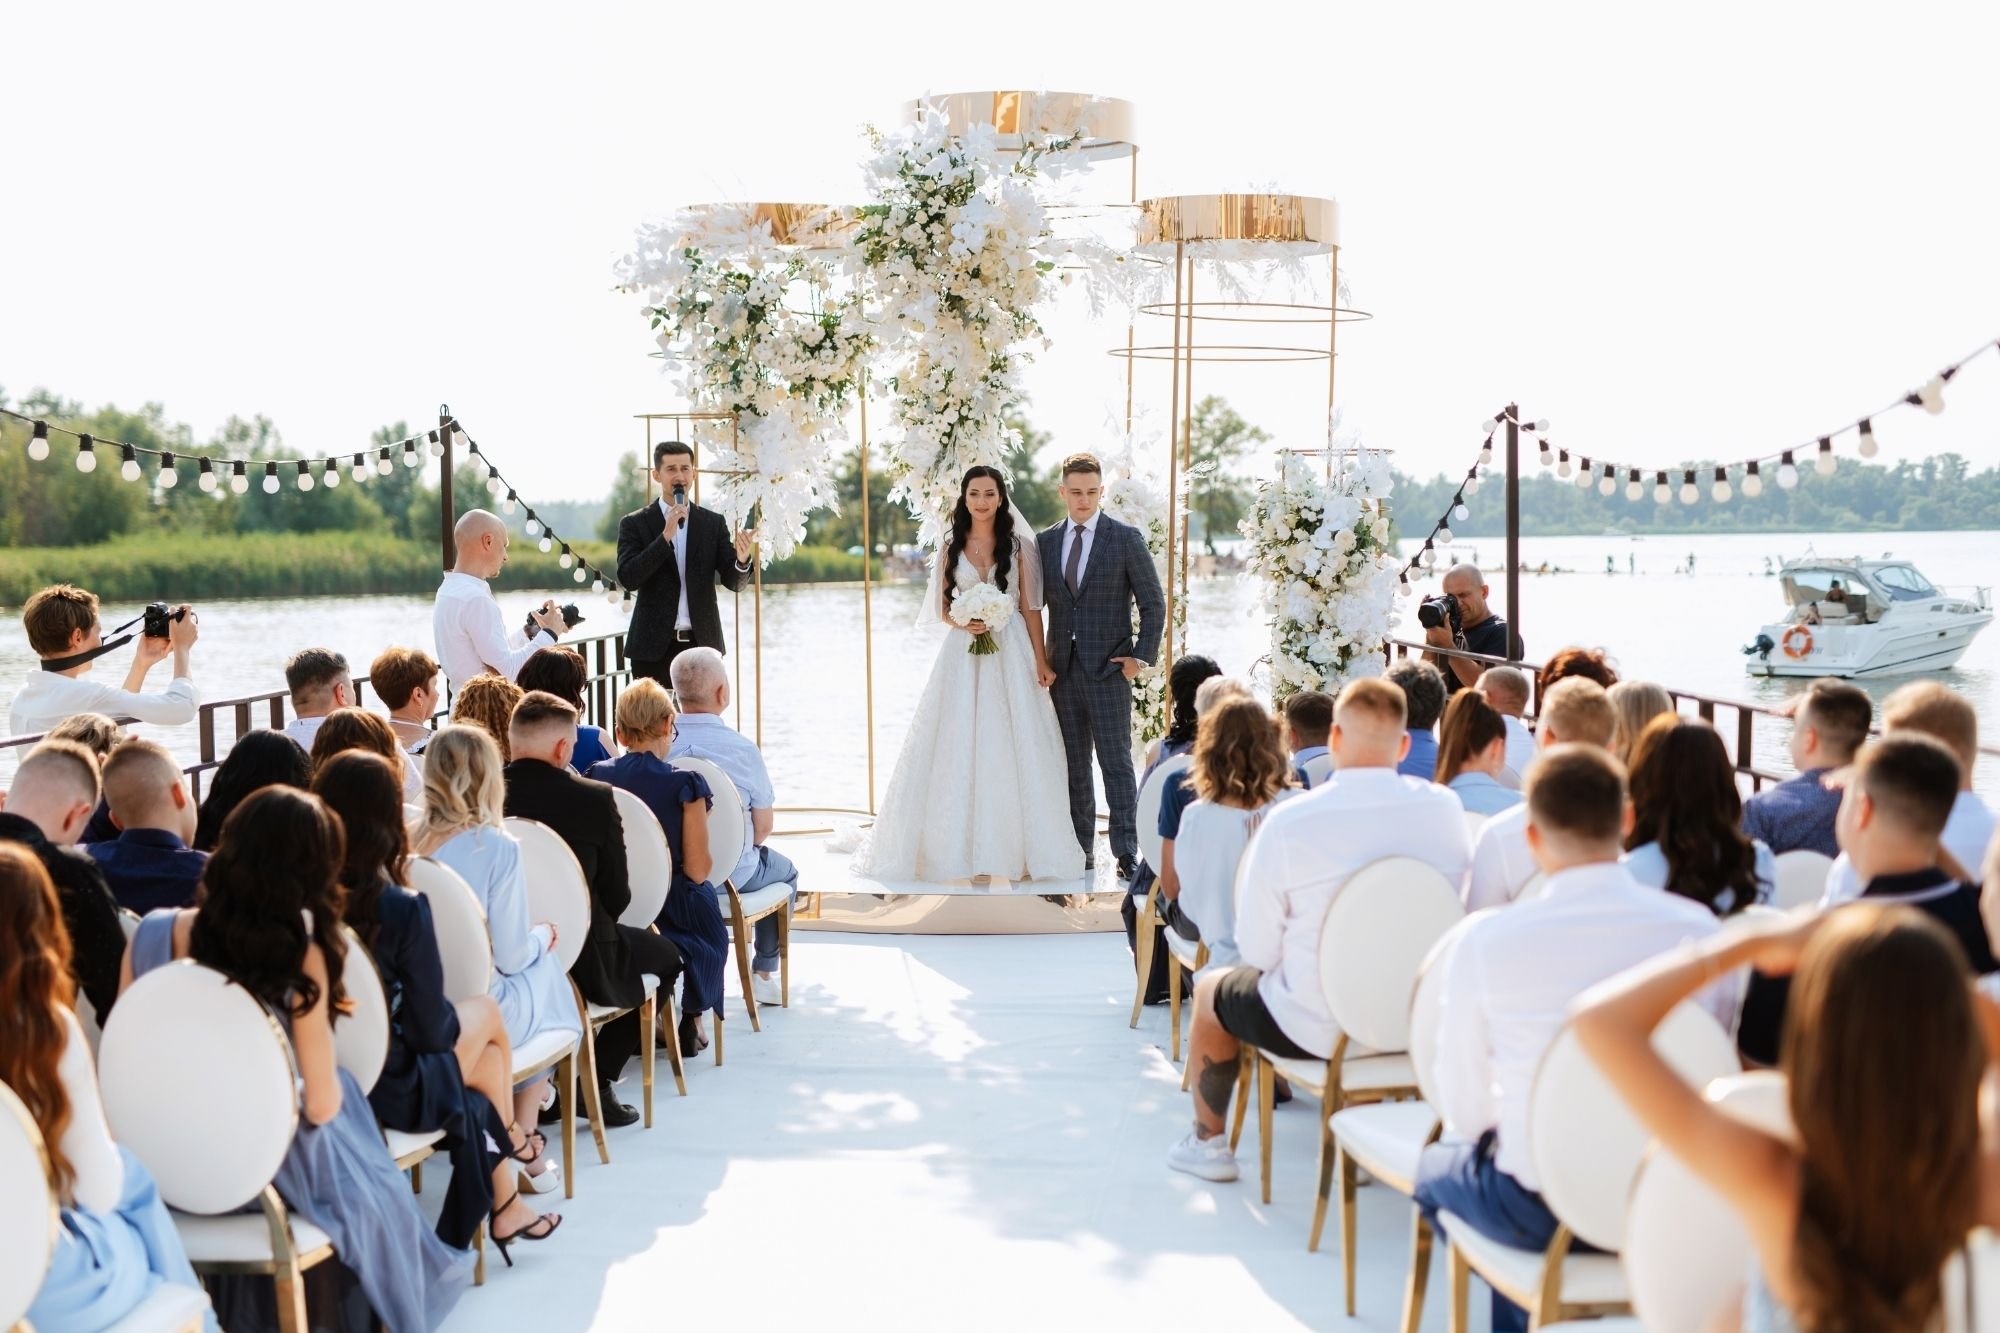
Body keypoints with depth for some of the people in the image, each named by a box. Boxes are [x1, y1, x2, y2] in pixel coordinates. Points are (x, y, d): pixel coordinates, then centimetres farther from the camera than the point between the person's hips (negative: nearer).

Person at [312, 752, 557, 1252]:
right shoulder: (402, 910, -23)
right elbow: (429, 1030, -14)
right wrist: (451, 1018, 9)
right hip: (389, 1093, -5)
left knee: (485, 1051, 29)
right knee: (484, 1011, 23)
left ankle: (506, 1207, 46)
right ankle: (509, 1134, 46)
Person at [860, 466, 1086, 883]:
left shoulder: (1019, 544, 4)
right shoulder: (951, 546, 8)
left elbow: (1030, 607, 1)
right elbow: (941, 606, 9)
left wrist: (1041, 660, -5)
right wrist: (962, 623, -12)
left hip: (1010, 652, -1)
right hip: (963, 654, 1)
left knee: (1012, 750, -3)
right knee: (957, 750, -1)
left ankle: (1016, 848, 4)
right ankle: (959, 847, 5)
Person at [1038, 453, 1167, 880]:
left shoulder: (1126, 539, -1)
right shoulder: (1045, 541, 9)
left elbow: (1153, 603, 1)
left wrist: (1142, 656, -5)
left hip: (1109, 670, -4)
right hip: (1062, 672, 4)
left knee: (1117, 764, -3)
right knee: (1073, 768, 8)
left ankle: (1126, 854, 1)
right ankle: (1080, 852, 14)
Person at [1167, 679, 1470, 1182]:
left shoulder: (1288, 822, -19)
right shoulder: (1445, 808, -9)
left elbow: (1257, 951, -12)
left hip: (1319, 1030, -4)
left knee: (1211, 990, 27)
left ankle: (1208, 1141, 43)